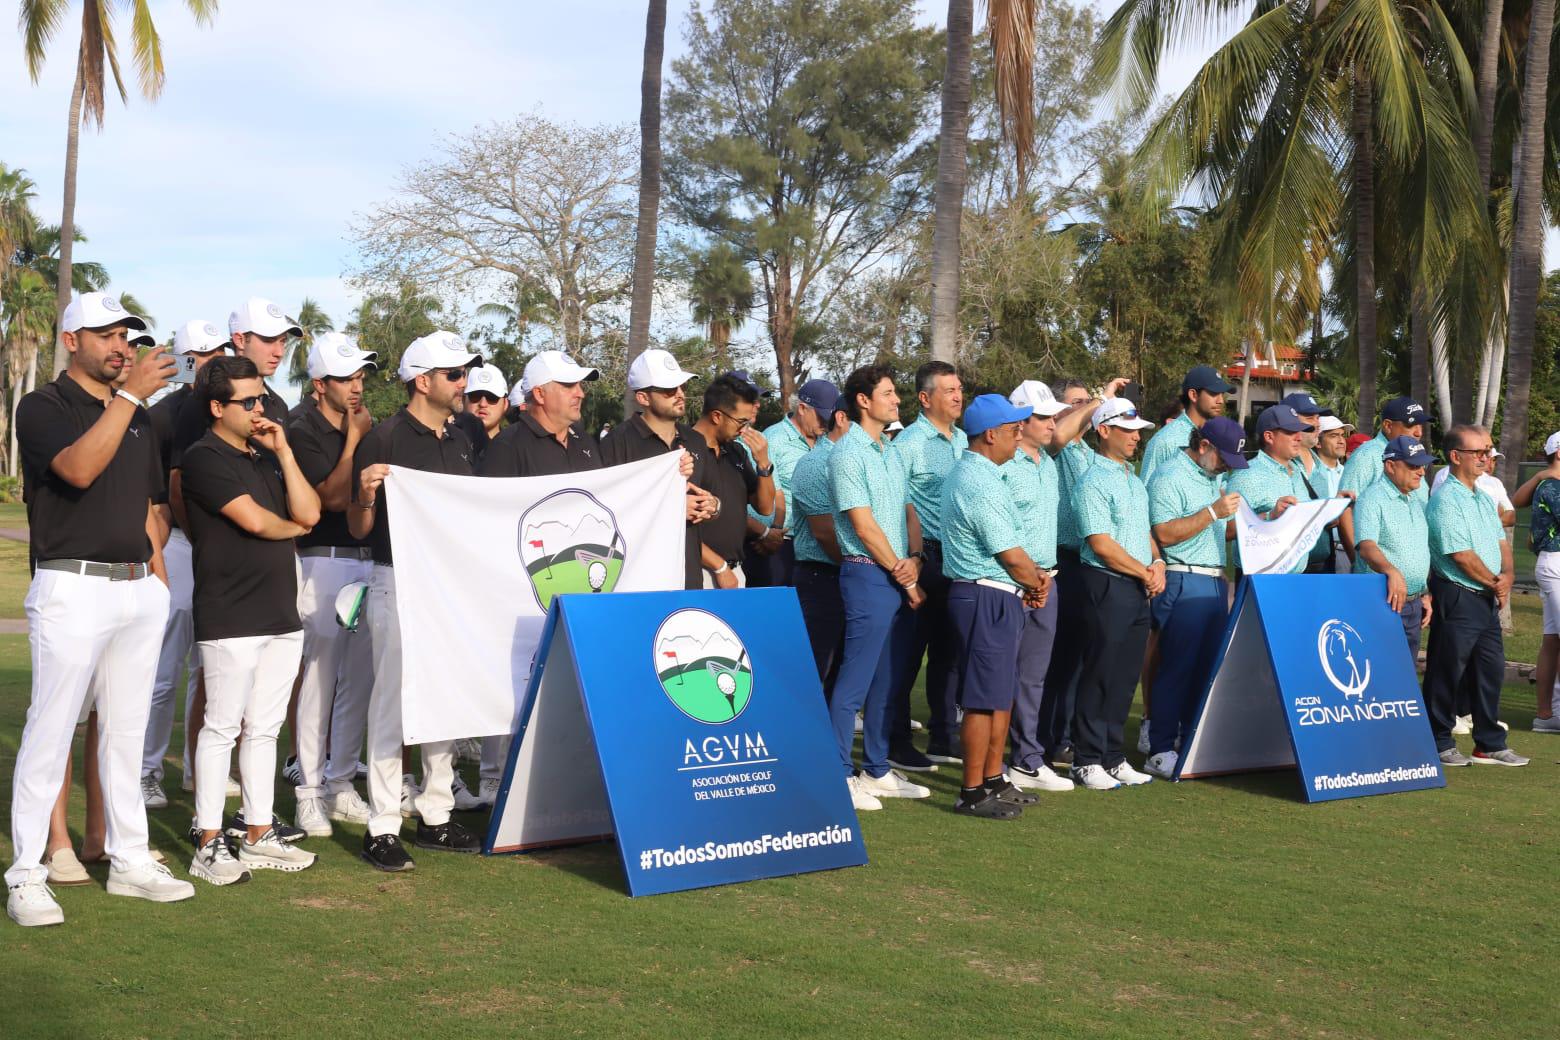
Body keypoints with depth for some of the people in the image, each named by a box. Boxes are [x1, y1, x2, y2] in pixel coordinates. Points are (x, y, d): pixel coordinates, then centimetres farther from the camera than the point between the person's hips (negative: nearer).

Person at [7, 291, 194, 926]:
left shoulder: (138, 417, 17)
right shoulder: (44, 407, -4)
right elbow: (79, 468, -23)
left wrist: (158, 575, 8)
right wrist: (131, 393, -24)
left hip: (138, 589, 7)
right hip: (72, 588, -7)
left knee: (126, 730, 12)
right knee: (50, 731, -6)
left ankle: (129, 860, 19)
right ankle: (26, 875, -1)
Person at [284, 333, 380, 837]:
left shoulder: (367, 429, 13)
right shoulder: (303, 433, -6)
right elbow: (333, 496, -15)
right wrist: (354, 439, -12)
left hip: (367, 559, 6)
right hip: (323, 562, -6)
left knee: (360, 677, 8)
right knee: (320, 676, -5)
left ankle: (341, 785, 17)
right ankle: (310, 791, 3)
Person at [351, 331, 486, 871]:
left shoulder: (460, 441, 13)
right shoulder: (384, 439, -8)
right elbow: (359, 528, -7)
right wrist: (365, 495, -25)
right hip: (398, 583, -7)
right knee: (391, 700, -4)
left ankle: (436, 815, 21)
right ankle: (382, 828, 1)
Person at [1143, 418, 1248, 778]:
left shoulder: (1214, 477, 19)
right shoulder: (1170, 476, -10)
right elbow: (1165, 533, -20)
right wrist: (1213, 512, -20)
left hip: (1214, 582, 9)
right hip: (1184, 583, -9)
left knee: (1208, 665, 9)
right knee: (1178, 667, -7)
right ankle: (1160, 752, -3)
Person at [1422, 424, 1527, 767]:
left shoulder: (1484, 498, 16)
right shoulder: (1446, 499, -13)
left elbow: (1501, 542, 16)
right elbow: (1461, 556, -17)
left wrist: (1507, 576, -3)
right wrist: (1494, 583, -7)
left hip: (1488, 598, 9)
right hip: (1457, 597, -9)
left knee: (1491, 670, 12)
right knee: (1447, 672, -2)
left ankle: (1490, 744, 20)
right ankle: (1439, 743, 7)